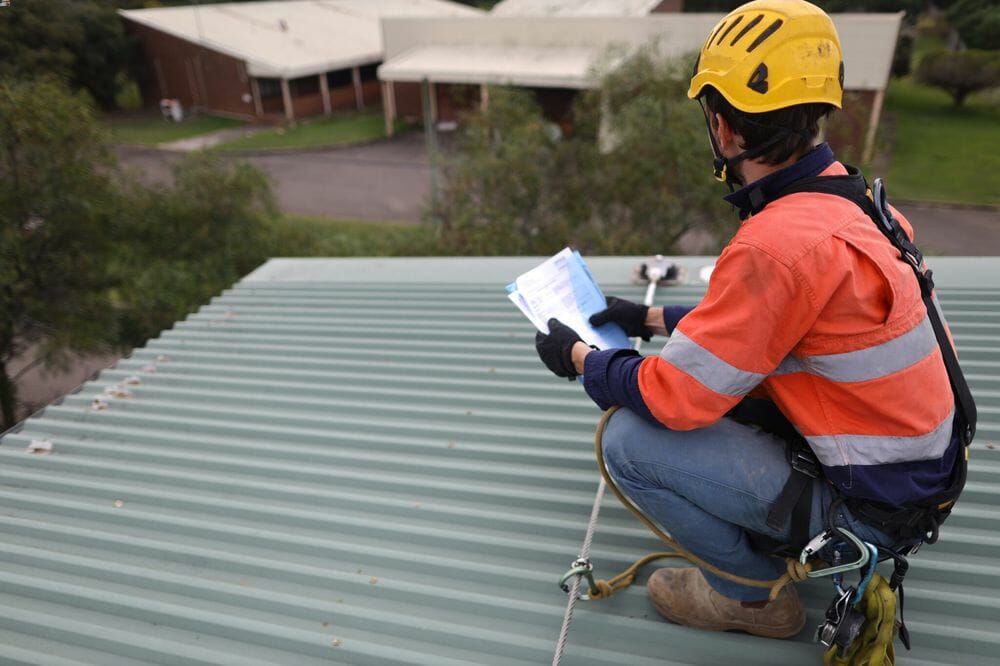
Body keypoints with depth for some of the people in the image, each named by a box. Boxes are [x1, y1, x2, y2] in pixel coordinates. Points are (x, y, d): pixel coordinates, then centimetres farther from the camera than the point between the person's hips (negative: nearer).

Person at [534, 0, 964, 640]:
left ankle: (752, 592, 8)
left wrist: (581, 359, -7)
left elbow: (677, 400, -24)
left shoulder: (781, 242, -30)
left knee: (631, 439, -13)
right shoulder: (848, 197, -1)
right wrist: (655, 319, 14)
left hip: (866, 504, -9)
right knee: (717, 369, 18)